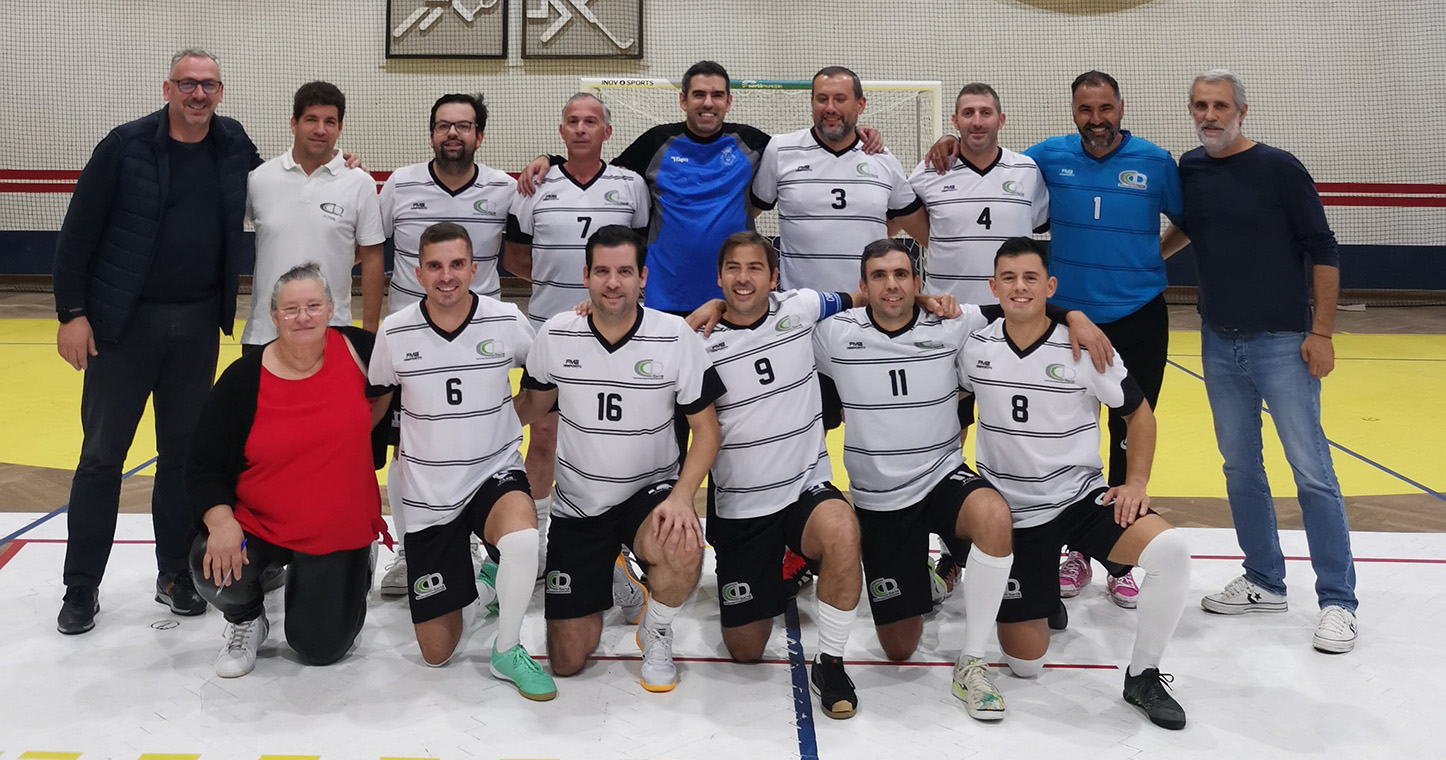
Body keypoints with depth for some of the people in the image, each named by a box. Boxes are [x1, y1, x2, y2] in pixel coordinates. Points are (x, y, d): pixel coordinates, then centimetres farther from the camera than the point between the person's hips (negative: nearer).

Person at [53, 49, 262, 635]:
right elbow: (78, 231, -5)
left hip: (198, 323, 4)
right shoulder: (126, 145, -8)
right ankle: (81, 587, 15)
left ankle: (176, 574, 24)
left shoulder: (234, 144, 4)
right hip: (123, 322, -3)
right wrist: (72, 313, -9)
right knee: (102, 453, 4)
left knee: (184, 452, 12)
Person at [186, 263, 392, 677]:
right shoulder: (242, 379, -12)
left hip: (341, 531, 0)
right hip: (259, 524, 0)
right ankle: (246, 620, 8)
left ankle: (355, 569, 36)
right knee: (214, 568, -30)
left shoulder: (357, 349, -11)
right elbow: (205, 466, -9)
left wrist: (365, 425, 1)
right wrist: (219, 520, -25)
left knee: (320, 648, 4)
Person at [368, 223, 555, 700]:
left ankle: (508, 651, -10)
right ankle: (465, 582, 38)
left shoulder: (506, 321, -9)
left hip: (495, 472, -1)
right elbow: (375, 397, 11)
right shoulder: (395, 332, -7)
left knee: (522, 540, -39)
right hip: (427, 495, 1)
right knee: (437, 653, 3)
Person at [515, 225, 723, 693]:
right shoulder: (556, 334, -7)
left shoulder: (675, 336, -12)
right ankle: (607, 580, 35)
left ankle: (656, 633, -4)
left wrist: (681, 496, -22)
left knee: (683, 547, -39)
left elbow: (705, 427, -8)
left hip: (649, 492, -1)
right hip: (577, 504, 2)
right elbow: (532, 405, 11)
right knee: (567, 663, 1)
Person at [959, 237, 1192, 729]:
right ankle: (1038, 591, 36)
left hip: (1081, 499, 0)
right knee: (1025, 663, 1)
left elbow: (1139, 413, 2)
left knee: (1171, 552, -30)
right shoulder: (974, 348, -6)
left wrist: (1136, 481, -9)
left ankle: (1143, 677, -7)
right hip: (1011, 513, 1)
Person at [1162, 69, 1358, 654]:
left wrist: (1321, 332, -11)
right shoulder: (1188, 169, 4)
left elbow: (1323, 251, -7)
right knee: (1240, 468, 12)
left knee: (1312, 472, -3)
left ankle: (1337, 601, 6)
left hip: (1281, 343, -5)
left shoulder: (1279, 168, -9)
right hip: (1219, 344, 5)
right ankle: (1264, 583, 25)